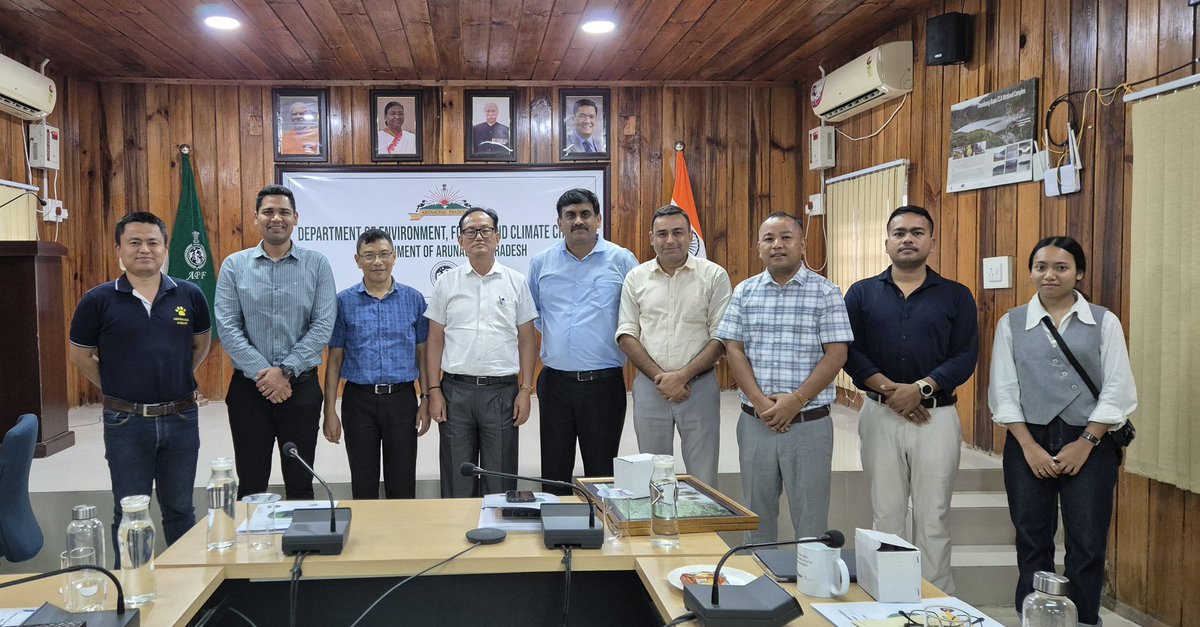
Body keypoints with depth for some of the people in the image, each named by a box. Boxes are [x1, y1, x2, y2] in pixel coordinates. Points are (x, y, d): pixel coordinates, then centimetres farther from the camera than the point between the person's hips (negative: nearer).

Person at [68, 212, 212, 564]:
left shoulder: (190, 295, 0)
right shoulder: (98, 301, -5)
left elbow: (202, 344, 15)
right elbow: (80, 356, 6)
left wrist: (177, 380, 7)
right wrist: (114, 389, 2)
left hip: (180, 418, 2)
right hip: (126, 423, -1)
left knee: (179, 508, 15)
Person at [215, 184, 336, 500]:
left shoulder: (317, 265, 0)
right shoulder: (234, 265, 2)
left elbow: (323, 325, -7)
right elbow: (227, 327, -5)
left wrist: (285, 370, -14)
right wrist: (262, 373, -13)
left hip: (301, 387, 0)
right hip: (249, 388, 1)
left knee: (300, 484, 10)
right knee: (251, 485, 10)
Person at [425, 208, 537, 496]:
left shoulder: (515, 282, 5)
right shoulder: (447, 282, 6)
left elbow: (527, 340, 5)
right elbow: (435, 340, 7)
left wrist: (525, 390, -3)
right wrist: (434, 391, -1)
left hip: (502, 390, 0)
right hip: (455, 389, 1)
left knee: (501, 482, 6)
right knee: (457, 483, 7)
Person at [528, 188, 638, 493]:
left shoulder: (622, 260, 0)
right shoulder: (540, 263, 6)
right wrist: (555, 334, 13)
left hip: (604, 383, -2)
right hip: (555, 382, 2)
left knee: (602, 472, 7)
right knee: (554, 472, 10)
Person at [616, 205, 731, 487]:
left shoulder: (714, 276, -2)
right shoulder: (636, 278, 6)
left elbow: (721, 337, -5)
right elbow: (626, 335, 3)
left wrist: (682, 376, -14)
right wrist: (660, 377, -9)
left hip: (699, 386, -2)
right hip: (649, 386, 2)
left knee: (703, 479, 4)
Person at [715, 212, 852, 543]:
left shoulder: (826, 292, -2)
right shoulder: (745, 292, 7)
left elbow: (836, 353, -7)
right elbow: (733, 349, 3)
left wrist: (797, 399, -15)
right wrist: (758, 400, -10)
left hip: (808, 423, -3)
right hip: (755, 422, 3)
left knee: (810, 519, 4)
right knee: (757, 515, 14)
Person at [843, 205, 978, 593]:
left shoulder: (956, 296, 4)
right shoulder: (862, 293, 6)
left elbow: (965, 357, -3)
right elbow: (849, 351, -3)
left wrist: (921, 389, -17)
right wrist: (889, 390, -15)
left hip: (937, 416, -1)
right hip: (879, 415, 1)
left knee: (932, 517, 3)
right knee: (886, 514, 8)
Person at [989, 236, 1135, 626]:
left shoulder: (1104, 322, 2)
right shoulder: (1011, 324, 5)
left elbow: (1118, 390, -2)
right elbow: (1003, 390, 1)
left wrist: (1085, 443, -9)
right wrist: (1029, 446, -7)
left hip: (1089, 444, -1)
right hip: (1028, 443, 1)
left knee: (1087, 543, 2)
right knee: (1032, 541, 7)